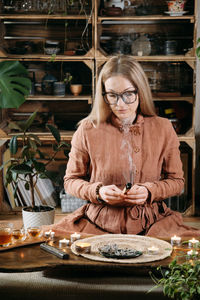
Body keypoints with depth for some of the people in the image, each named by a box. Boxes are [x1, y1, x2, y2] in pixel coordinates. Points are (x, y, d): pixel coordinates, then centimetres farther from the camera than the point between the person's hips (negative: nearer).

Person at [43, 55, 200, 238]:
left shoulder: (163, 129, 2)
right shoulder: (88, 130, -1)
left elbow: (177, 181, 9)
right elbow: (71, 180, 8)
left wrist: (149, 191, -12)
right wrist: (98, 191, -13)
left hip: (150, 223, 1)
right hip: (99, 222, -1)